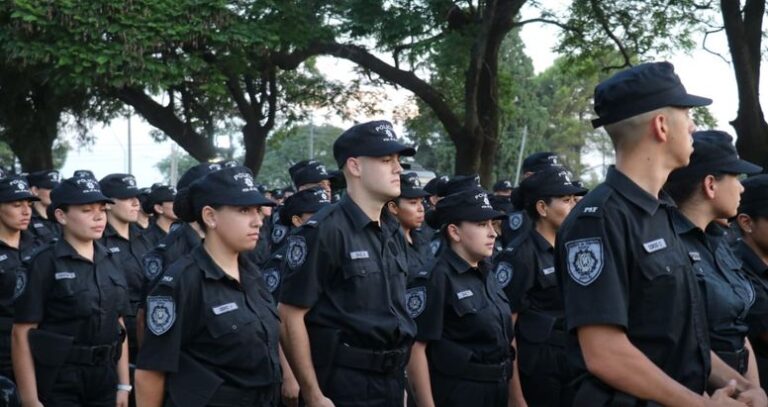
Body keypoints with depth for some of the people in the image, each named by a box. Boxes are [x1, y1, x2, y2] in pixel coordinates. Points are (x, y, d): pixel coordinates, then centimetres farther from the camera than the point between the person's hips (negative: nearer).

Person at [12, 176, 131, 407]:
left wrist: (124, 385, 8)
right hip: (58, 386, -5)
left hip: (105, 381, 5)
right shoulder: (45, 265, -9)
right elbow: (22, 335, -12)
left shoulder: (110, 262, 8)